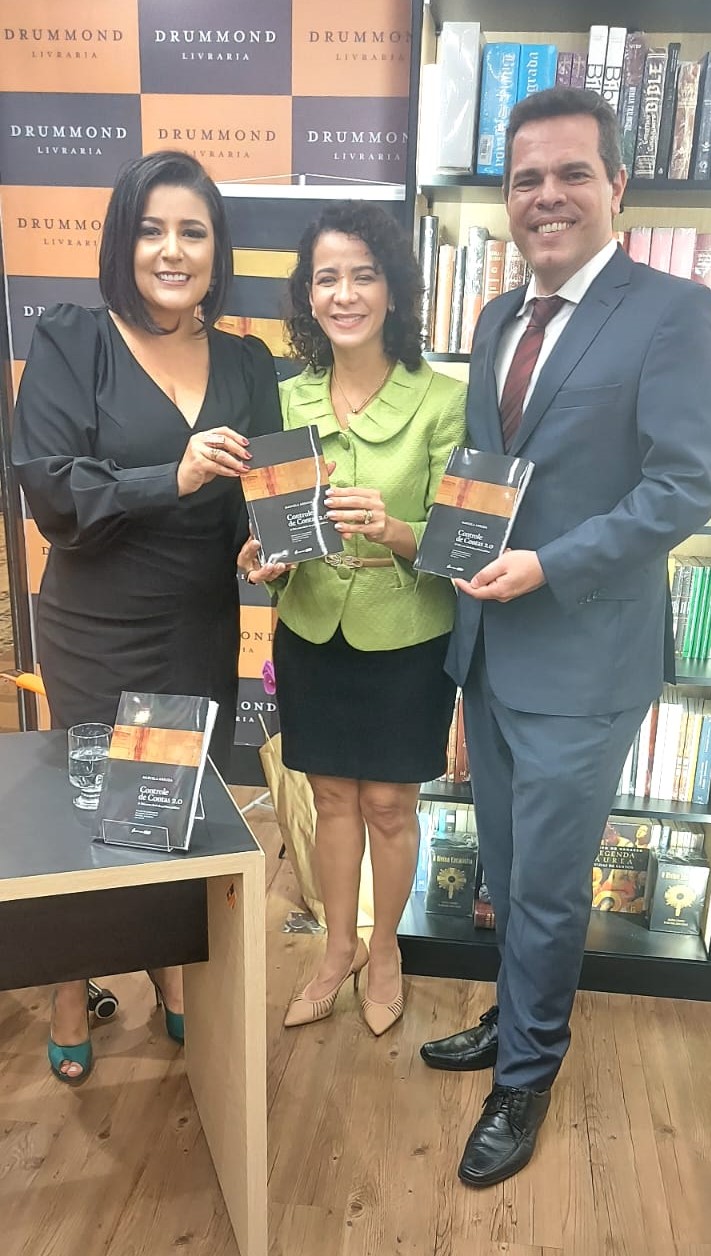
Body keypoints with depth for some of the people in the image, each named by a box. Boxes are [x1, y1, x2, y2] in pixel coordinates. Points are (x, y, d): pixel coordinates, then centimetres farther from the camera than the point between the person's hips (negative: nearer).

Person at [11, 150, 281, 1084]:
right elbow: (52, 490, -14)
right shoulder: (69, 344, -7)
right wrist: (175, 477, -26)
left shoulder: (248, 362, 4)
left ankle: (176, 973, 39)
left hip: (204, 631, 3)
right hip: (96, 633, -3)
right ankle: (71, 995, 35)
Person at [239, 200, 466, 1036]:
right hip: (311, 632, 3)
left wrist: (395, 532, -32)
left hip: (406, 640, -3)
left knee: (389, 804, 13)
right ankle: (338, 947, 38)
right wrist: (265, 560, -16)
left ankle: (384, 951, 38)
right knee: (332, 797, 17)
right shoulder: (287, 399, -1)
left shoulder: (441, 400, -12)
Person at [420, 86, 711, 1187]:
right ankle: (520, 1017, 44)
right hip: (485, 643, 7)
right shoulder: (498, 319, 13)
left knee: (547, 882, 7)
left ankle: (527, 1075, 30)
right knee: (506, 869, 20)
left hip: (581, 656, -6)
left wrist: (548, 566, -21)